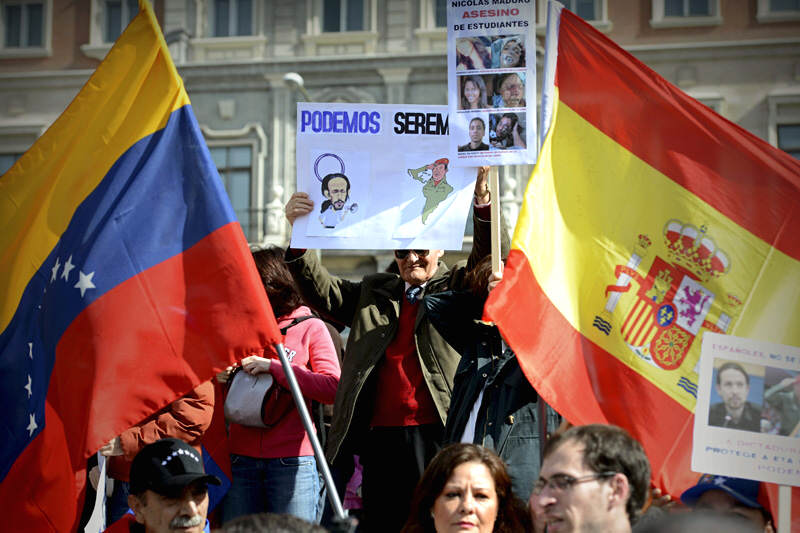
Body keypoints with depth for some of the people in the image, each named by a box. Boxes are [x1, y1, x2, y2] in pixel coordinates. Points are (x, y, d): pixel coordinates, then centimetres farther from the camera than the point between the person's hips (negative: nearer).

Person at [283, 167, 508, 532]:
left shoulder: (458, 288, 10)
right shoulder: (373, 292, 21)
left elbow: (493, 258, -4)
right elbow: (322, 291, 13)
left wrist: (483, 202, -22)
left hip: (438, 433, -3)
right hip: (381, 436, 4)